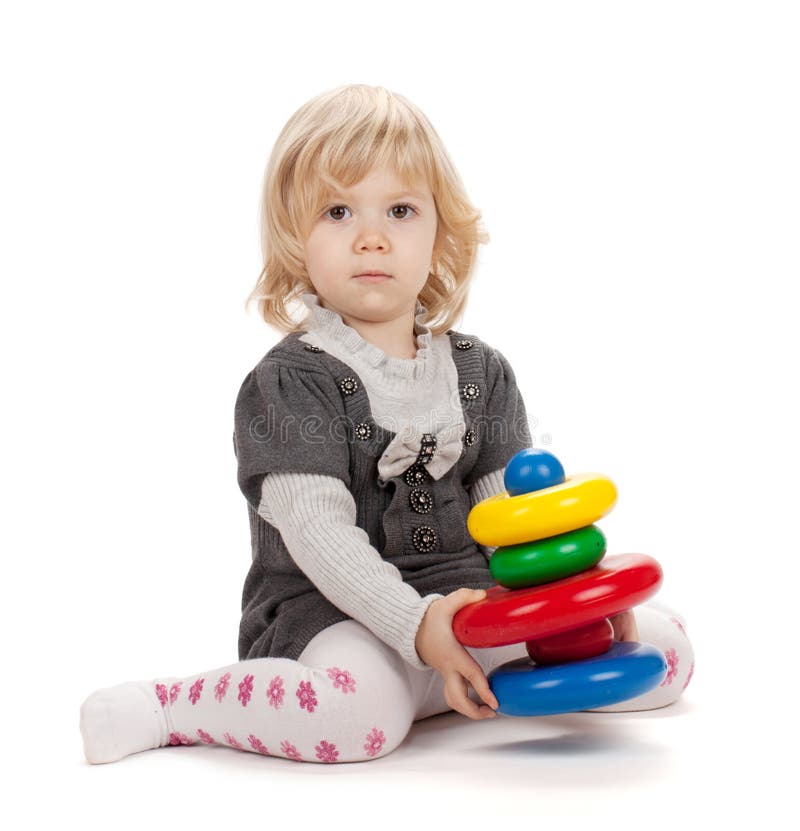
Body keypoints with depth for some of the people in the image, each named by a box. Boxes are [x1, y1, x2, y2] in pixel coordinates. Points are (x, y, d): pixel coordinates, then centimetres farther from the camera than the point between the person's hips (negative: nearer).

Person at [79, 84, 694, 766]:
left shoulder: (482, 372, 9)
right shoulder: (289, 383, -8)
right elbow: (316, 530, -17)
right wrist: (418, 625, -29)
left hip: (473, 599, 5)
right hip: (335, 613, -5)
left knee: (666, 648, -2)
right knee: (363, 708, -38)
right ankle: (157, 707, -14)